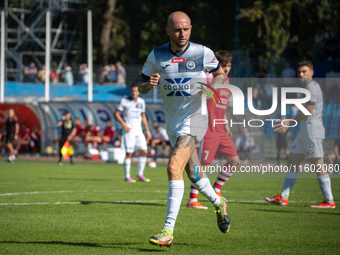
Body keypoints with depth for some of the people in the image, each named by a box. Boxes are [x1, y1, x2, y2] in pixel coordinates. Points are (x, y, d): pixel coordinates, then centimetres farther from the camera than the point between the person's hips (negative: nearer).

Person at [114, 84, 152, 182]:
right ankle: (127, 176, -1)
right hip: (129, 130, -5)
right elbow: (116, 113, -2)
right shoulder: (125, 101, -3)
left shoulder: (141, 102, 12)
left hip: (139, 131, 5)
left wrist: (147, 131, 18)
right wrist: (124, 124, -14)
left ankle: (140, 174, 9)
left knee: (144, 151, -1)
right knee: (129, 153, -8)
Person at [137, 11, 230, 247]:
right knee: (193, 172, 16)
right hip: (172, 120, 5)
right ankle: (218, 203, 47)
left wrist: (214, 84, -13)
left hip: (194, 117, -5)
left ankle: (168, 230, -23)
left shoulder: (203, 53, -6)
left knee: (174, 167, -21)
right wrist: (149, 84, -17)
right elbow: (141, 86, 6)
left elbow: (221, 74, 10)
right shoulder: (156, 56, 0)